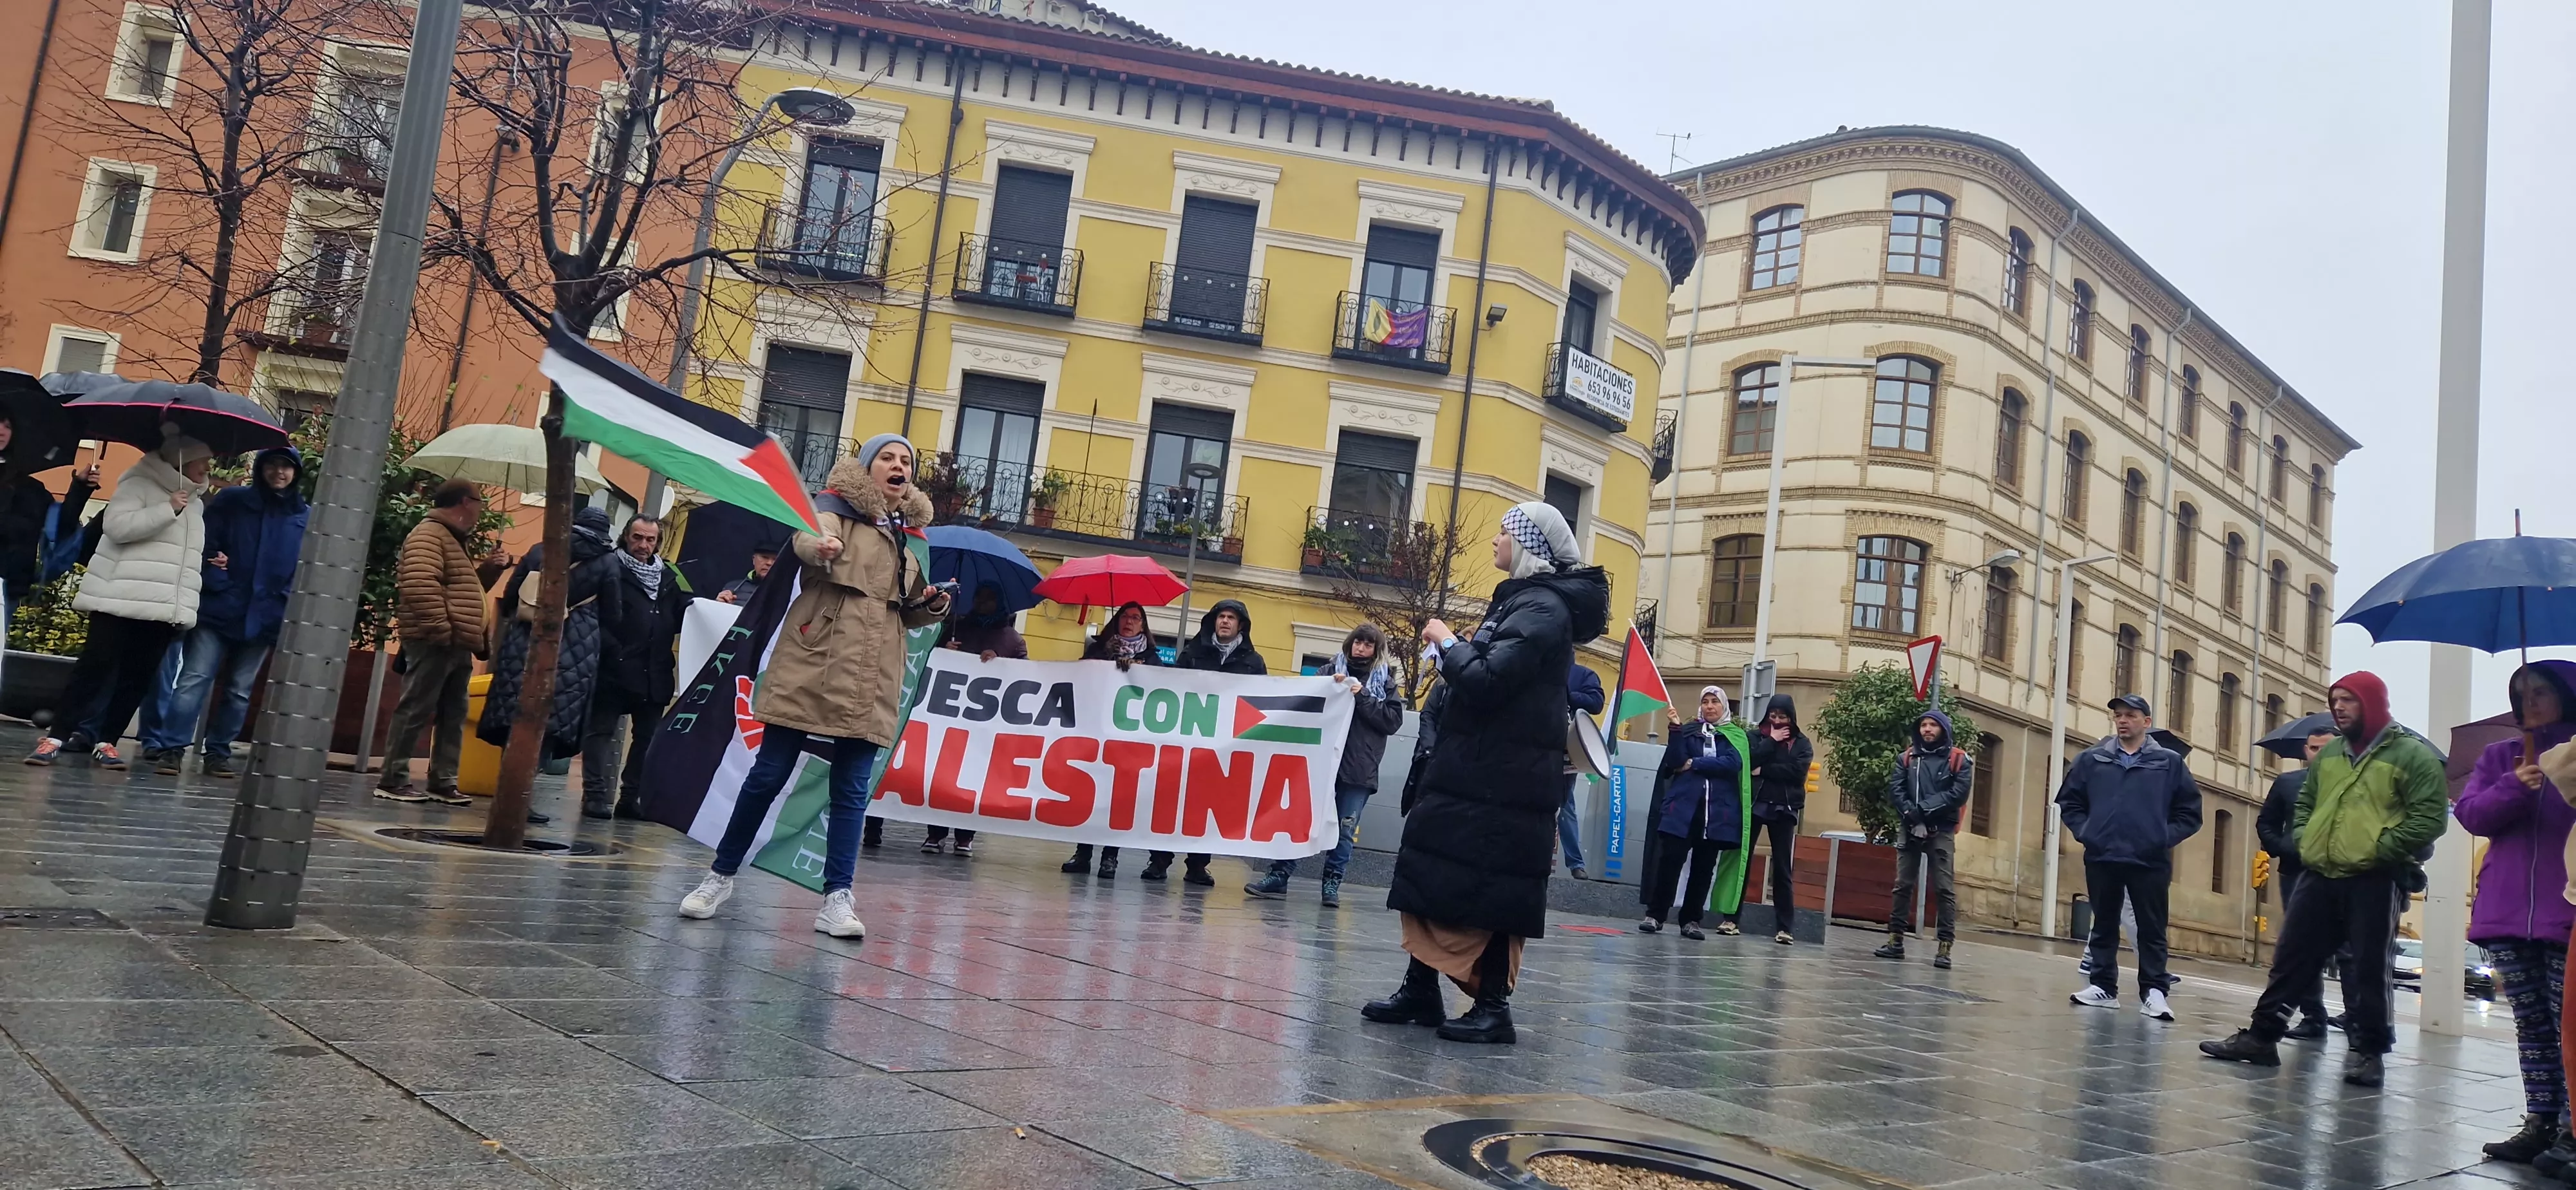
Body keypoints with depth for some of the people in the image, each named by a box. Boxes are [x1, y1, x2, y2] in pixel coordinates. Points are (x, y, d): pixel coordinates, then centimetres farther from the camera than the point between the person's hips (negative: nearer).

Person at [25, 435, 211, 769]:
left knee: (138, 677, 4)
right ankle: (56, 736, 1)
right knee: (95, 667, -6)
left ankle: (105, 740, 10)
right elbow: (117, 526, -17)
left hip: (165, 608, 6)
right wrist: (167, 510, -21)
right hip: (121, 600, -6)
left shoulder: (196, 504, 20)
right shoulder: (140, 484, -3)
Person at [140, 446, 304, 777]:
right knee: (194, 680, -7)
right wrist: (215, 583, -13)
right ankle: (171, 748, -5)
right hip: (219, 610, -2)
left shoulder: (307, 519, 4)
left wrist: (291, 610, -5)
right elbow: (204, 545, -1)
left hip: (263, 618, 2)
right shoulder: (230, 502, 2)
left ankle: (218, 751, 19)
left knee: (239, 691, 10)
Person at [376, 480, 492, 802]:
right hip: (433, 643, -10)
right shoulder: (429, 534, -8)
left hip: (458, 645, 10)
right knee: (415, 711, -7)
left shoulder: (454, 540, 24)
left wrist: (477, 635, 20)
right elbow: (420, 584, -23)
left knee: (453, 716, 9)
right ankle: (393, 780, -3)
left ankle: (443, 781, 11)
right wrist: (440, 628, -24)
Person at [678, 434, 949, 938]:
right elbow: (810, 537, -22)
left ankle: (837, 899, 5)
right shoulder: (836, 506, 3)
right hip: (813, 665, -4)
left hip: (871, 678, 4)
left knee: (852, 790, 2)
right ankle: (721, 875, 18)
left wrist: (935, 603, 3)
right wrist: (820, 546, -45)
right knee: (769, 774, 2)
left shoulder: (911, 531, 17)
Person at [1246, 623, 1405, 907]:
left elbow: (1394, 720, -2)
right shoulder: (1332, 669, 11)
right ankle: (1279, 875, 6)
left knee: (1344, 830, 2)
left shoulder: (1387, 680, 7)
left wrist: (1362, 697, -10)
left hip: (1359, 768, -1)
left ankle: (1332, 883, 12)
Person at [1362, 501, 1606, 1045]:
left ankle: (1493, 1008, 4)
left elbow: (1486, 680, -24)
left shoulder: (1542, 606, -14)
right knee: (1434, 878, 11)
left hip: (1502, 780, -10)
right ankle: (1420, 992, 18)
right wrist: (1452, 649, 5)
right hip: (1482, 770, 10)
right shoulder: (1522, 599, 17)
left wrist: (1447, 642, -8)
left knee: (1490, 893, -4)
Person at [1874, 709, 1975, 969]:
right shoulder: (1907, 758, 13)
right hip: (1909, 829, 3)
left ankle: (1945, 947, -5)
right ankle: (1896, 940, 12)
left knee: (1944, 889, -5)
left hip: (1941, 831, -3)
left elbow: (1958, 793, -9)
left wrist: (1925, 809, -17)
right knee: (1903, 885, 6)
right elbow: (1895, 789, 2)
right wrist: (1911, 813, -15)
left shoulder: (1959, 759, 2)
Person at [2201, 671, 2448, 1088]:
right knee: (2291, 958, 7)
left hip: (2374, 882, -6)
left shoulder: (2412, 754, -3)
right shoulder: (2330, 752, 16)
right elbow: (2305, 803, 26)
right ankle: (2262, 1035, 13)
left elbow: (2431, 817, -11)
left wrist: (2378, 850, -14)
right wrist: (2305, 842, 9)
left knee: (2367, 970, 1)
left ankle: (2368, 1051, 12)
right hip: (2319, 877, 6)